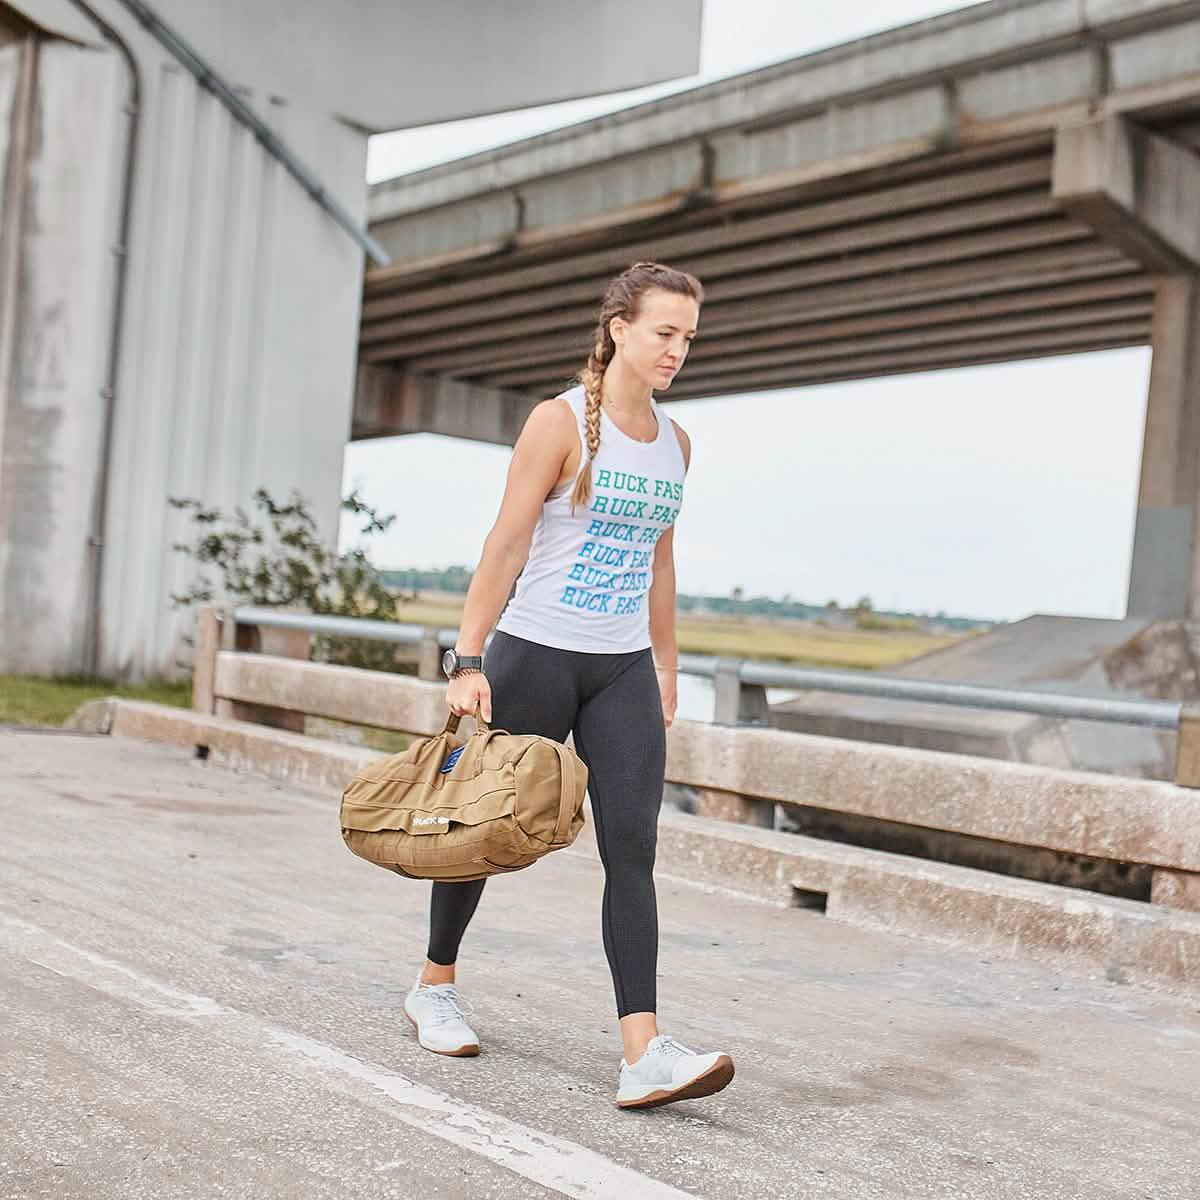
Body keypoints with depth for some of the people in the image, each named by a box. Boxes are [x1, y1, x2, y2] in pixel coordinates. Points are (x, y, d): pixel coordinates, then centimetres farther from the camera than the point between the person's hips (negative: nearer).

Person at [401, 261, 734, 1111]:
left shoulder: (675, 441, 10)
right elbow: (507, 543, -11)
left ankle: (644, 1054, -12)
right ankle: (435, 985, 32)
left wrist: (667, 673, 15)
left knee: (633, 848, -7)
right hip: (536, 656, -4)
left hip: (625, 670, 5)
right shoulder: (560, 422, -8)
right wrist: (467, 660, -15)